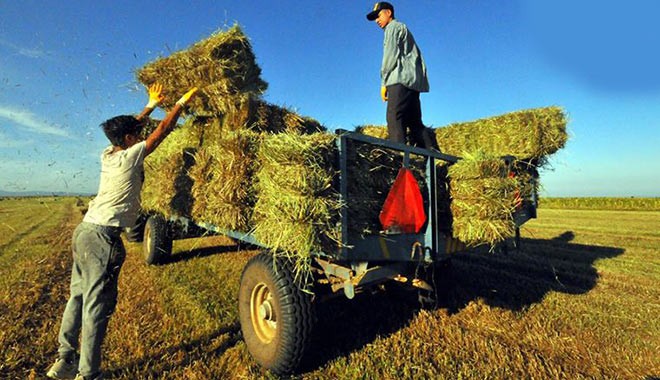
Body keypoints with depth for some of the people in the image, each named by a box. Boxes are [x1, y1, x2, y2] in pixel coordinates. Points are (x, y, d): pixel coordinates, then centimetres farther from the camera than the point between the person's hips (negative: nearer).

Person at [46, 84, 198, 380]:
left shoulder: (107, 155, 12)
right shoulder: (131, 155, -8)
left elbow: (128, 126, 26)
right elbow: (163, 130, -4)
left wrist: (152, 104, 33)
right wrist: (182, 102, 6)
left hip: (84, 230, 9)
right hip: (103, 237, -9)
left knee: (78, 296, 17)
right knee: (97, 306, -2)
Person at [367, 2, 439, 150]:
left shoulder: (393, 27, 8)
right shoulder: (403, 29, 35)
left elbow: (391, 55, -6)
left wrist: (383, 82, -6)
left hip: (401, 79, -9)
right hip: (413, 81, 9)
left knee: (394, 119, -20)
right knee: (414, 122, 5)